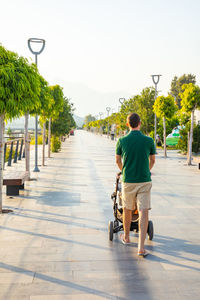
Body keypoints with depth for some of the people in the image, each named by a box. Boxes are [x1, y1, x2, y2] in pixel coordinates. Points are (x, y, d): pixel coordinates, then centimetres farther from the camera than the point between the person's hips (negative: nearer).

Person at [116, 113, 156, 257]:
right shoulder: (149, 141, -4)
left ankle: (126, 237, 38)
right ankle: (141, 247, -8)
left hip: (128, 181, 1)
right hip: (145, 181, -1)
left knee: (127, 210, 19)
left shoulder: (122, 141, -3)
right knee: (144, 212, -2)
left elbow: (118, 160, 11)